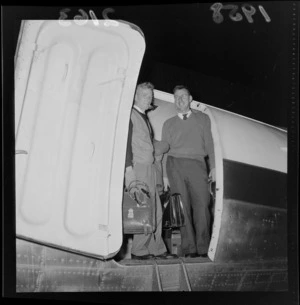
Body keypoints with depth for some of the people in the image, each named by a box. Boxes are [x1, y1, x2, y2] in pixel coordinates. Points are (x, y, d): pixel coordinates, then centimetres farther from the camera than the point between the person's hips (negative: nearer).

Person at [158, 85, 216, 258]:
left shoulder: (203, 118, 21)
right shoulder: (169, 124, 21)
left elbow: (209, 144, 15)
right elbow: (164, 149, 16)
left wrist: (213, 167, 5)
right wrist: (165, 174, 6)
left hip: (197, 164, -1)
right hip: (175, 164, 1)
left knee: (202, 205, -12)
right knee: (183, 207, -7)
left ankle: (203, 248, -8)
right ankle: (189, 248, -5)